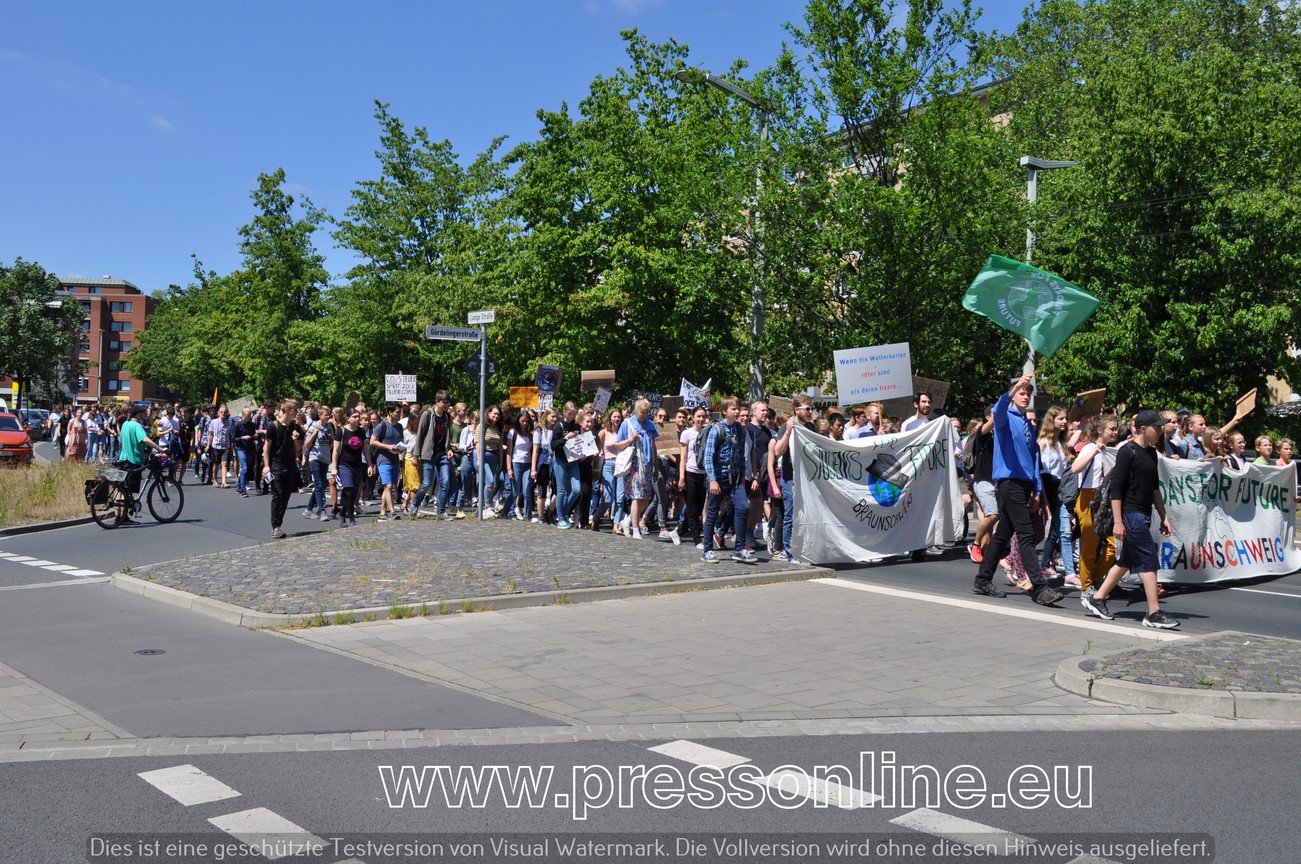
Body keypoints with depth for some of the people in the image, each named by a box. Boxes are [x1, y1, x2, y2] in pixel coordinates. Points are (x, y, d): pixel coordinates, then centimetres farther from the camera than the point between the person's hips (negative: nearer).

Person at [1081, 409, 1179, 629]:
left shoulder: (1151, 453, 14)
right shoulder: (1127, 452, -12)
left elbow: (1154, 488, 23)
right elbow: (1116, 488, -15)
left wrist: (1164, 516, 19)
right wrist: (1118, 522, -19)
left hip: (1143, 515, 9)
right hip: (1130, 514, -9)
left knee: (1126, 561, 13)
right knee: (1149, 562, -8)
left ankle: (1096, 599, 22)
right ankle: (1154, 614, -4)